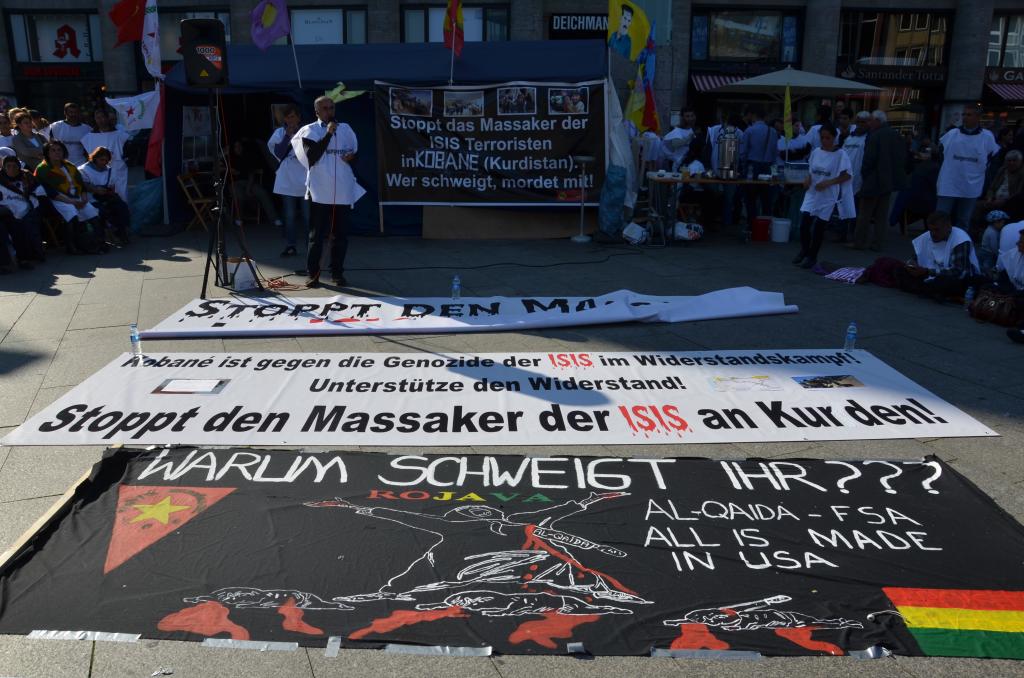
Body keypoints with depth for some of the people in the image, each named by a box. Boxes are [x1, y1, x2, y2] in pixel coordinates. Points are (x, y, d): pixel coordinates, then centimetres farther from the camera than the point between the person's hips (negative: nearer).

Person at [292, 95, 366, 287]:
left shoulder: (345, 129, 13)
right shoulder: (310, 131, 1)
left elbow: (356, 153, 21)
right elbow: (312, 156, -14)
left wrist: (352, 157, -3)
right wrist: (328, 134, -16)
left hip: (343, 192, 4)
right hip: (319, 192, -3)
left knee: (341, 235, 7)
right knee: (317, 235, 1)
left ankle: (337, 273, 16)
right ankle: (313, 274, 7)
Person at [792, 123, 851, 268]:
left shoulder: (840, 155, -8)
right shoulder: (815, 152, 5)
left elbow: (846, 176, -9)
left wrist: (828, 182, -21)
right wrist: (807, 179, -5)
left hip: (828, 197, -3)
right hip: (812, 194, 4)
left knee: (819, 228, 2)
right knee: (804, 223, -4)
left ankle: (812, 256, 18)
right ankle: (804, 251, 20)